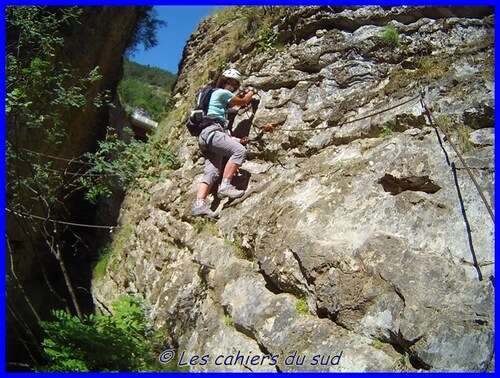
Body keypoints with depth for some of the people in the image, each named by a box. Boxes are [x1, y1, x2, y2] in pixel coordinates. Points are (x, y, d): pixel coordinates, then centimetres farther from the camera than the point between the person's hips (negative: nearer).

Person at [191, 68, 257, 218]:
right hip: (211, 132, -10)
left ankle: (199, 204, -22)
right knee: (239, 150, -25)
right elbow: (243, 102, 15)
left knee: (212, 172, -6)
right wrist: (252, 91, 32)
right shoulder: (222, 92, 5)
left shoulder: (217, 95, 33)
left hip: (206, 135, 10)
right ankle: (225, 186, -31)